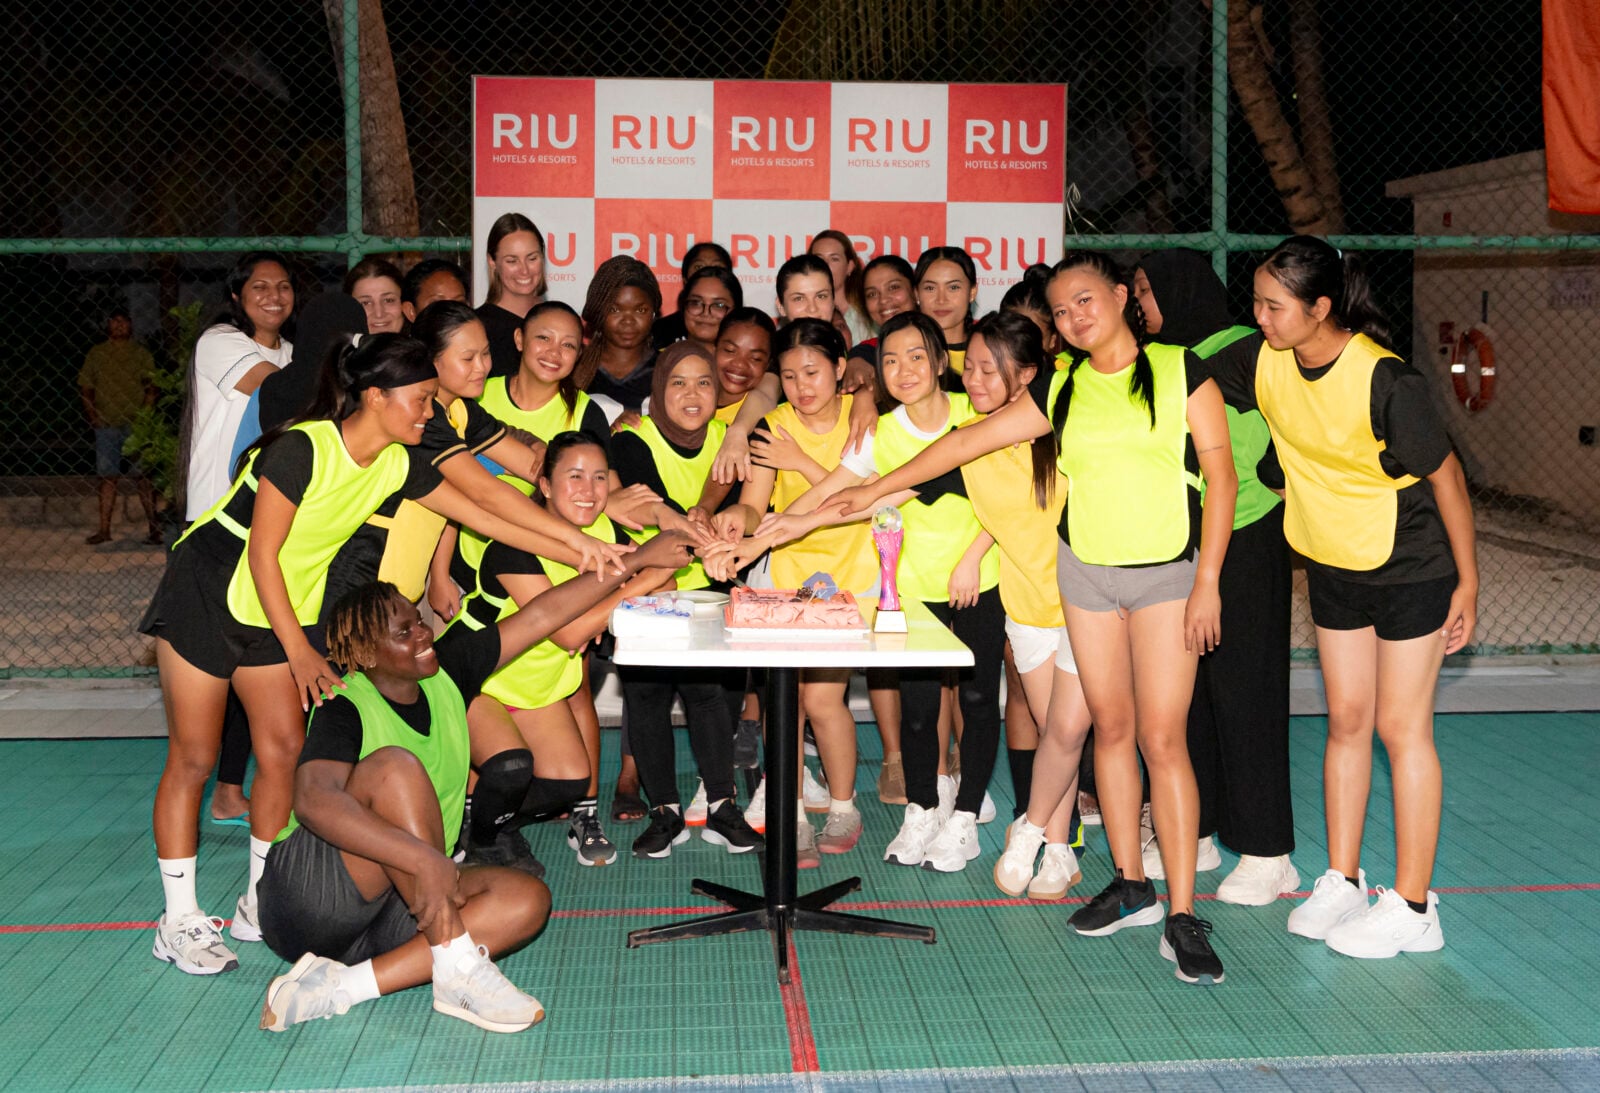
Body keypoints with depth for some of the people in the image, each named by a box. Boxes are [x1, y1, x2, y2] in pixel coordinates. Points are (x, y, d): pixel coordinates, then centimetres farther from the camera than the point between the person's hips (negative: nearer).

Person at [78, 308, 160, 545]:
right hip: (106, 423, 2)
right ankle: (104, 529, 8)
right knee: (108, 476, 5)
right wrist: (91, 412, -2)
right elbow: (85, 386, 12)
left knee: (142, 476, -4)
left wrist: (143, 415, -10)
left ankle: (154, 527, 0)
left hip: (134, 424, -2)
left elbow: (151, 388, 3)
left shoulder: (141, 354, 8)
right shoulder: (96, 354, 13)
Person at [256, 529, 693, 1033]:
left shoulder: (446, 672, 4)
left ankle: (342, 987, -24)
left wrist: (639, 559, 4)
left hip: (399, 908, 7)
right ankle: (459, 969, -31)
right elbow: (314, 802, -35)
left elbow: (541, 615, 6)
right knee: (394, 765, -28)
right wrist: (425, 859, -45)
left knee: (527, 898, -17)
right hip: (310, 893, -7)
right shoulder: (344, 709, -16)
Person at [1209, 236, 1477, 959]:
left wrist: (1468, 582, -11)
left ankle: (1412, 908, 9)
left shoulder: (1386, 381, -26)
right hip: (1333, 568, 6)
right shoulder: (1260, 361, -10)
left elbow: (1446, 475, -17)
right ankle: (1342, 883, 22)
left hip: (1411, 572, -6)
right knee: (1346, 721, 11)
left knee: (1400, 728, -1)